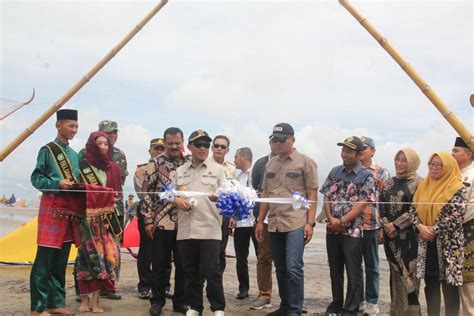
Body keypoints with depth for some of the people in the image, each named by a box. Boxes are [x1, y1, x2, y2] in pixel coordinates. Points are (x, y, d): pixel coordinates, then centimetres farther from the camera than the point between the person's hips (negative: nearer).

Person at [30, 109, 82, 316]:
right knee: (44, 260, -6)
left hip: (71, 208, 7)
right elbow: (36, 179, -7)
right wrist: (58, 183, -20)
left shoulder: (74, 155, 17)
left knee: (61, 261, 10)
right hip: (52, 206, -7)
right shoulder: (48, 150, -3)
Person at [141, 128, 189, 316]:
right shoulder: (155, 163, 0)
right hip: (161, 222, -2)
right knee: (159, 264, 5)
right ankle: (157, 301, 18)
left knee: (183, 265, 8)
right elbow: (147, 192, -2)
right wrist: (148, 220, -7)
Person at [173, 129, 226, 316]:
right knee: (191, 271, 10)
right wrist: (177, 200, -6)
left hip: (210, 229, -3)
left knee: (211, 271, -4)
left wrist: (219, 198, -20)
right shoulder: (180, 171, 14)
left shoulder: (217, 169, 6)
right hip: (185, 229, 3)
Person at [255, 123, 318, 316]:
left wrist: (310, 223, -10)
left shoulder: (305, 162, -1)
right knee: (280, 268, 12)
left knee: (293, 268, -9)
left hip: (296, 224, -5)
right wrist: (260, 221, 14)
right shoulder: (270, 164, 14)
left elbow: (312, 195, -3)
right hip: (274, 224, 5)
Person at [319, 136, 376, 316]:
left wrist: (342, 221, -15)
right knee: (335, 270, 14)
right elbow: (326, 197, 7)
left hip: (352, 231, -5)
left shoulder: (366, 176, -6)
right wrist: (330, 218, -8)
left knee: (353, 272, 2)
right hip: (332, 230, 5)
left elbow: (362, 204, -12)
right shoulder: (335, 172, 8)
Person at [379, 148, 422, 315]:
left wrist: (396, 225, -13)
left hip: (409, 236, -5)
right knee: (396, 272, 8)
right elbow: (381, 206, 11)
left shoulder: (418, 183, -3)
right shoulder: (388, 183, 13)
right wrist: (385, 225, -6)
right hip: (390, 235, 5)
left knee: (408, 272, -4)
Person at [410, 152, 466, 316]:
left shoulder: (457, 188, -8)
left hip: (448, 244, -5)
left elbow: (456, 216, -17)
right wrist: (420, 226, -9)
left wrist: (435, 230, -16)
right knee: (430, 285, 12)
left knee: (449, 286, 1)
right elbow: (413, 209, 9)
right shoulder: (423, 186, 10)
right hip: (427, 243, 6)